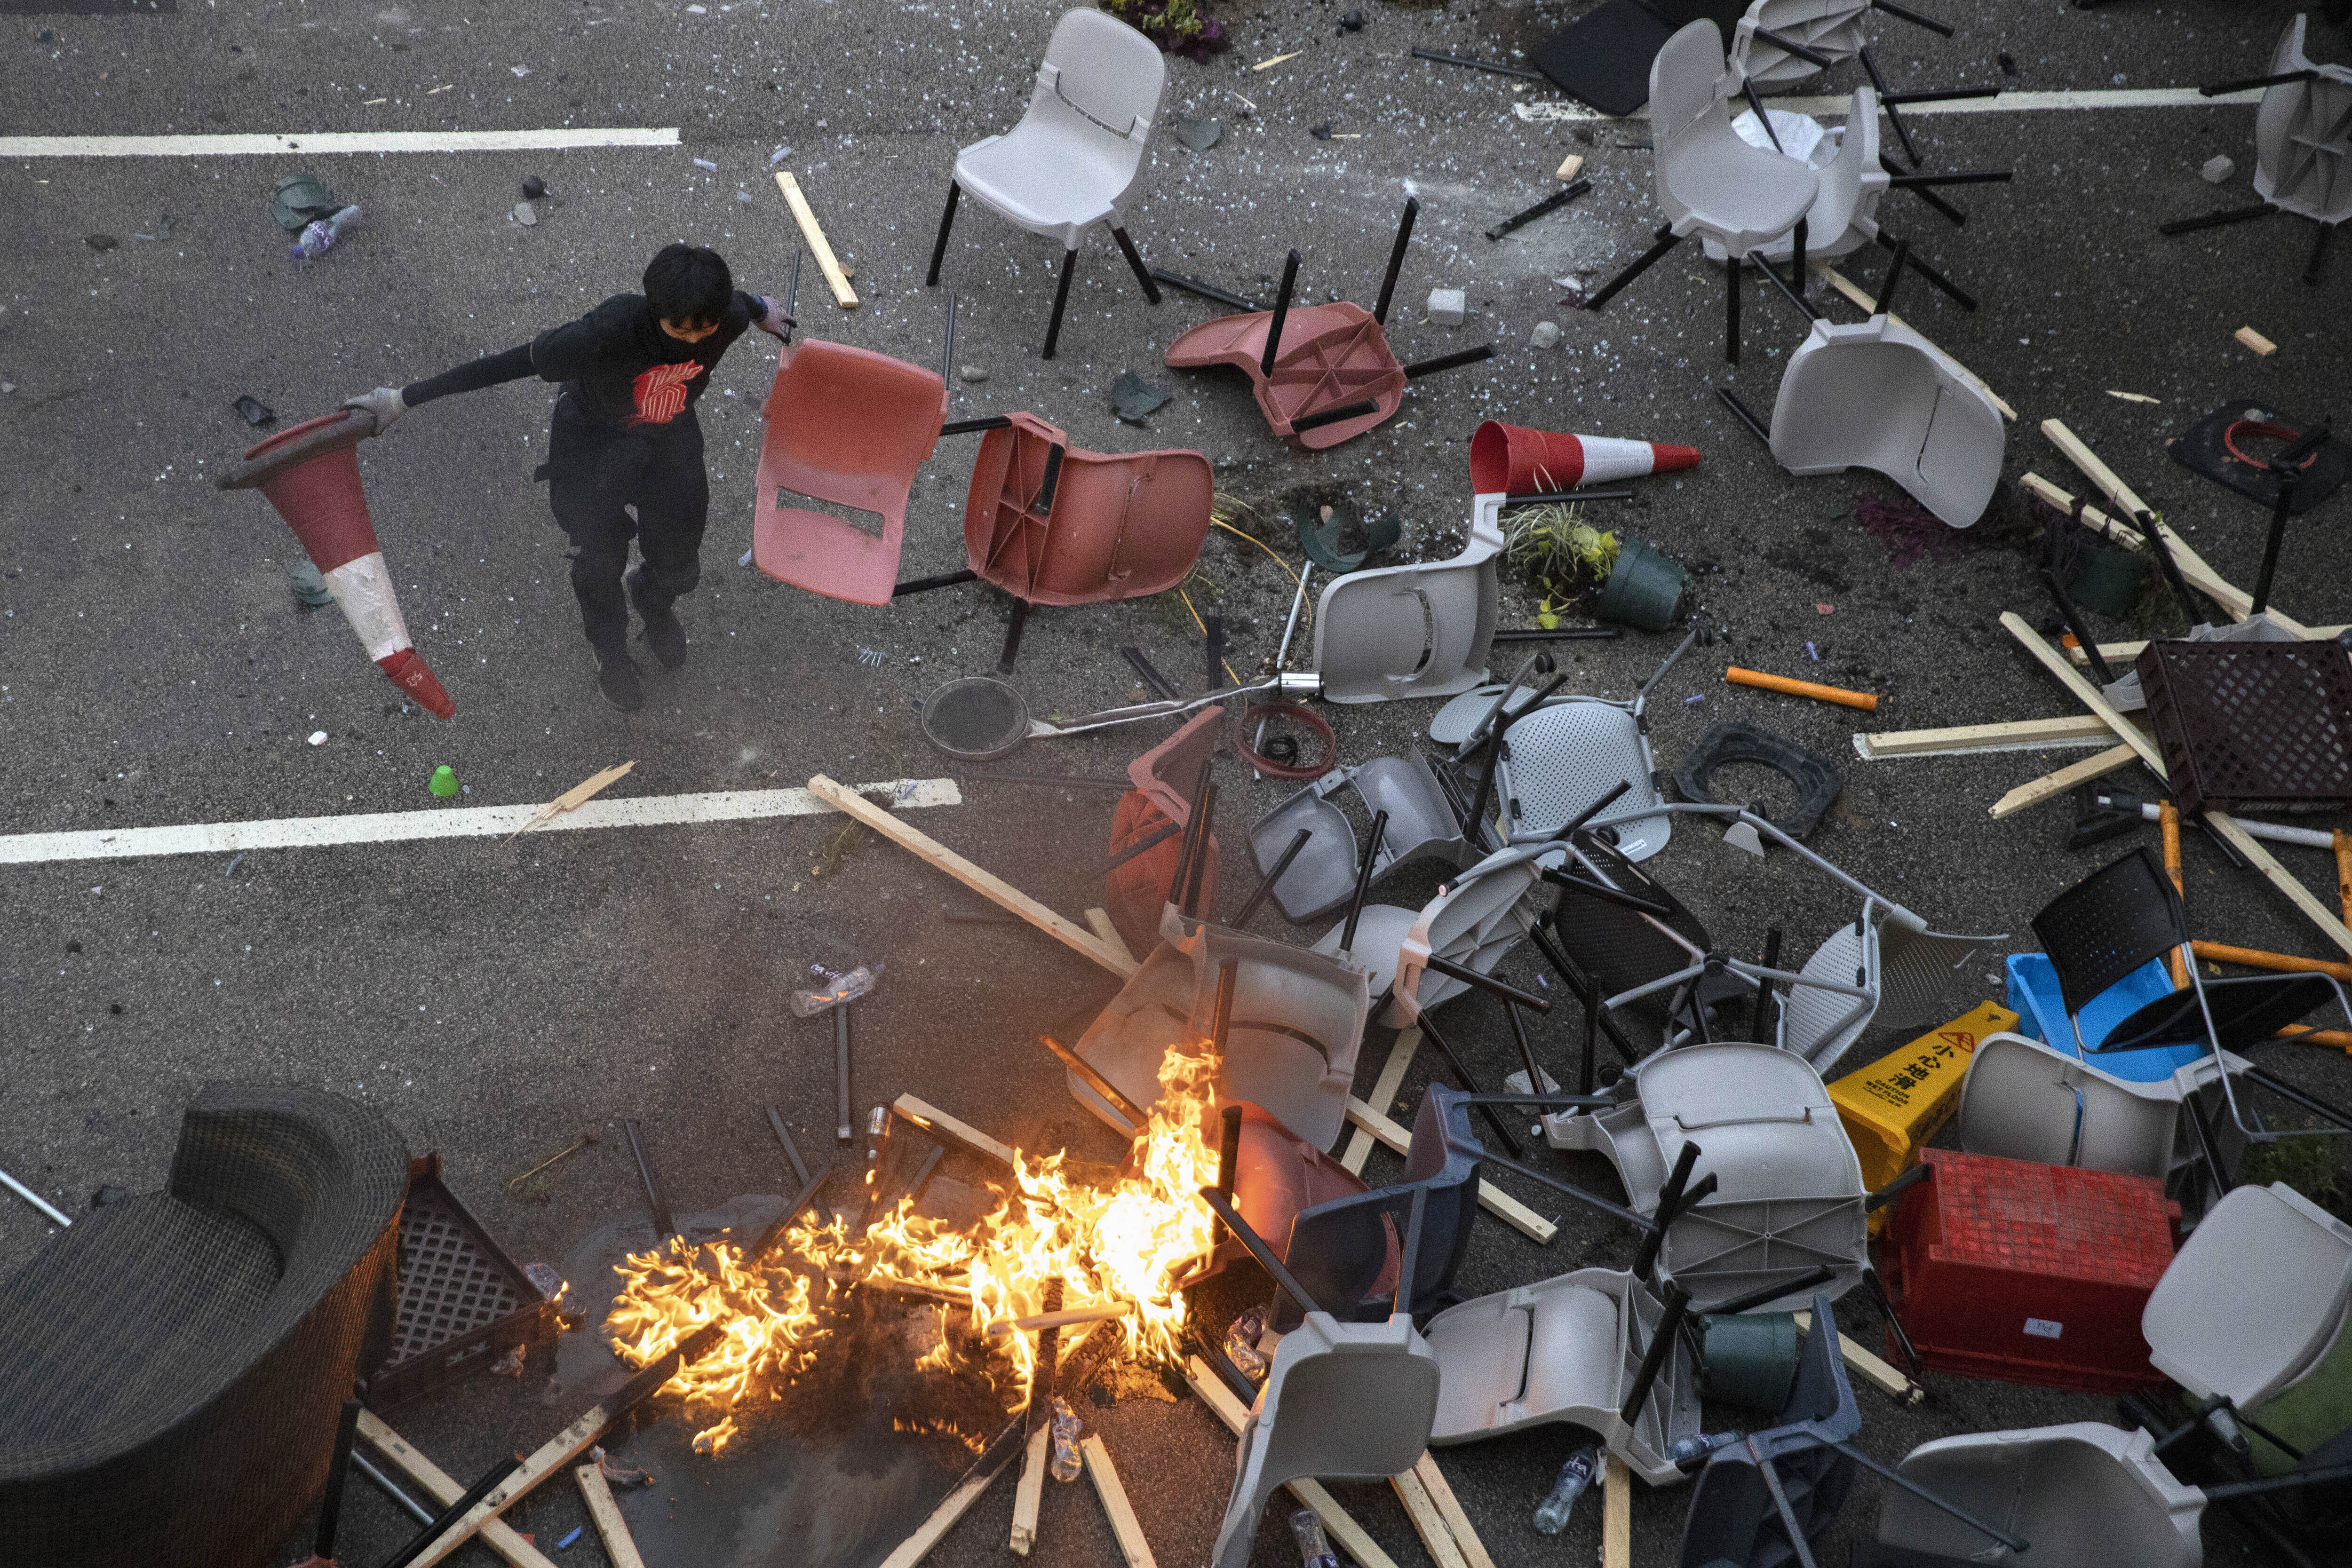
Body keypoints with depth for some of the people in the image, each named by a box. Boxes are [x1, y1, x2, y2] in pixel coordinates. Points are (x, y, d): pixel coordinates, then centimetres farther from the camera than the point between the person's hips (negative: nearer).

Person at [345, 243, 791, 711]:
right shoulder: (610, 330, -41)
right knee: (600, 560, 11)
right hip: (593, 441, -3)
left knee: (679, 566, 11)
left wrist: (762, 309, 24)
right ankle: (611, 652, 46)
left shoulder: (730, 317, -28)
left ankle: (653, 601, 52)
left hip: (671, 439, 3)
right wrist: (405, 398, -33)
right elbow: (510, 363, -35)